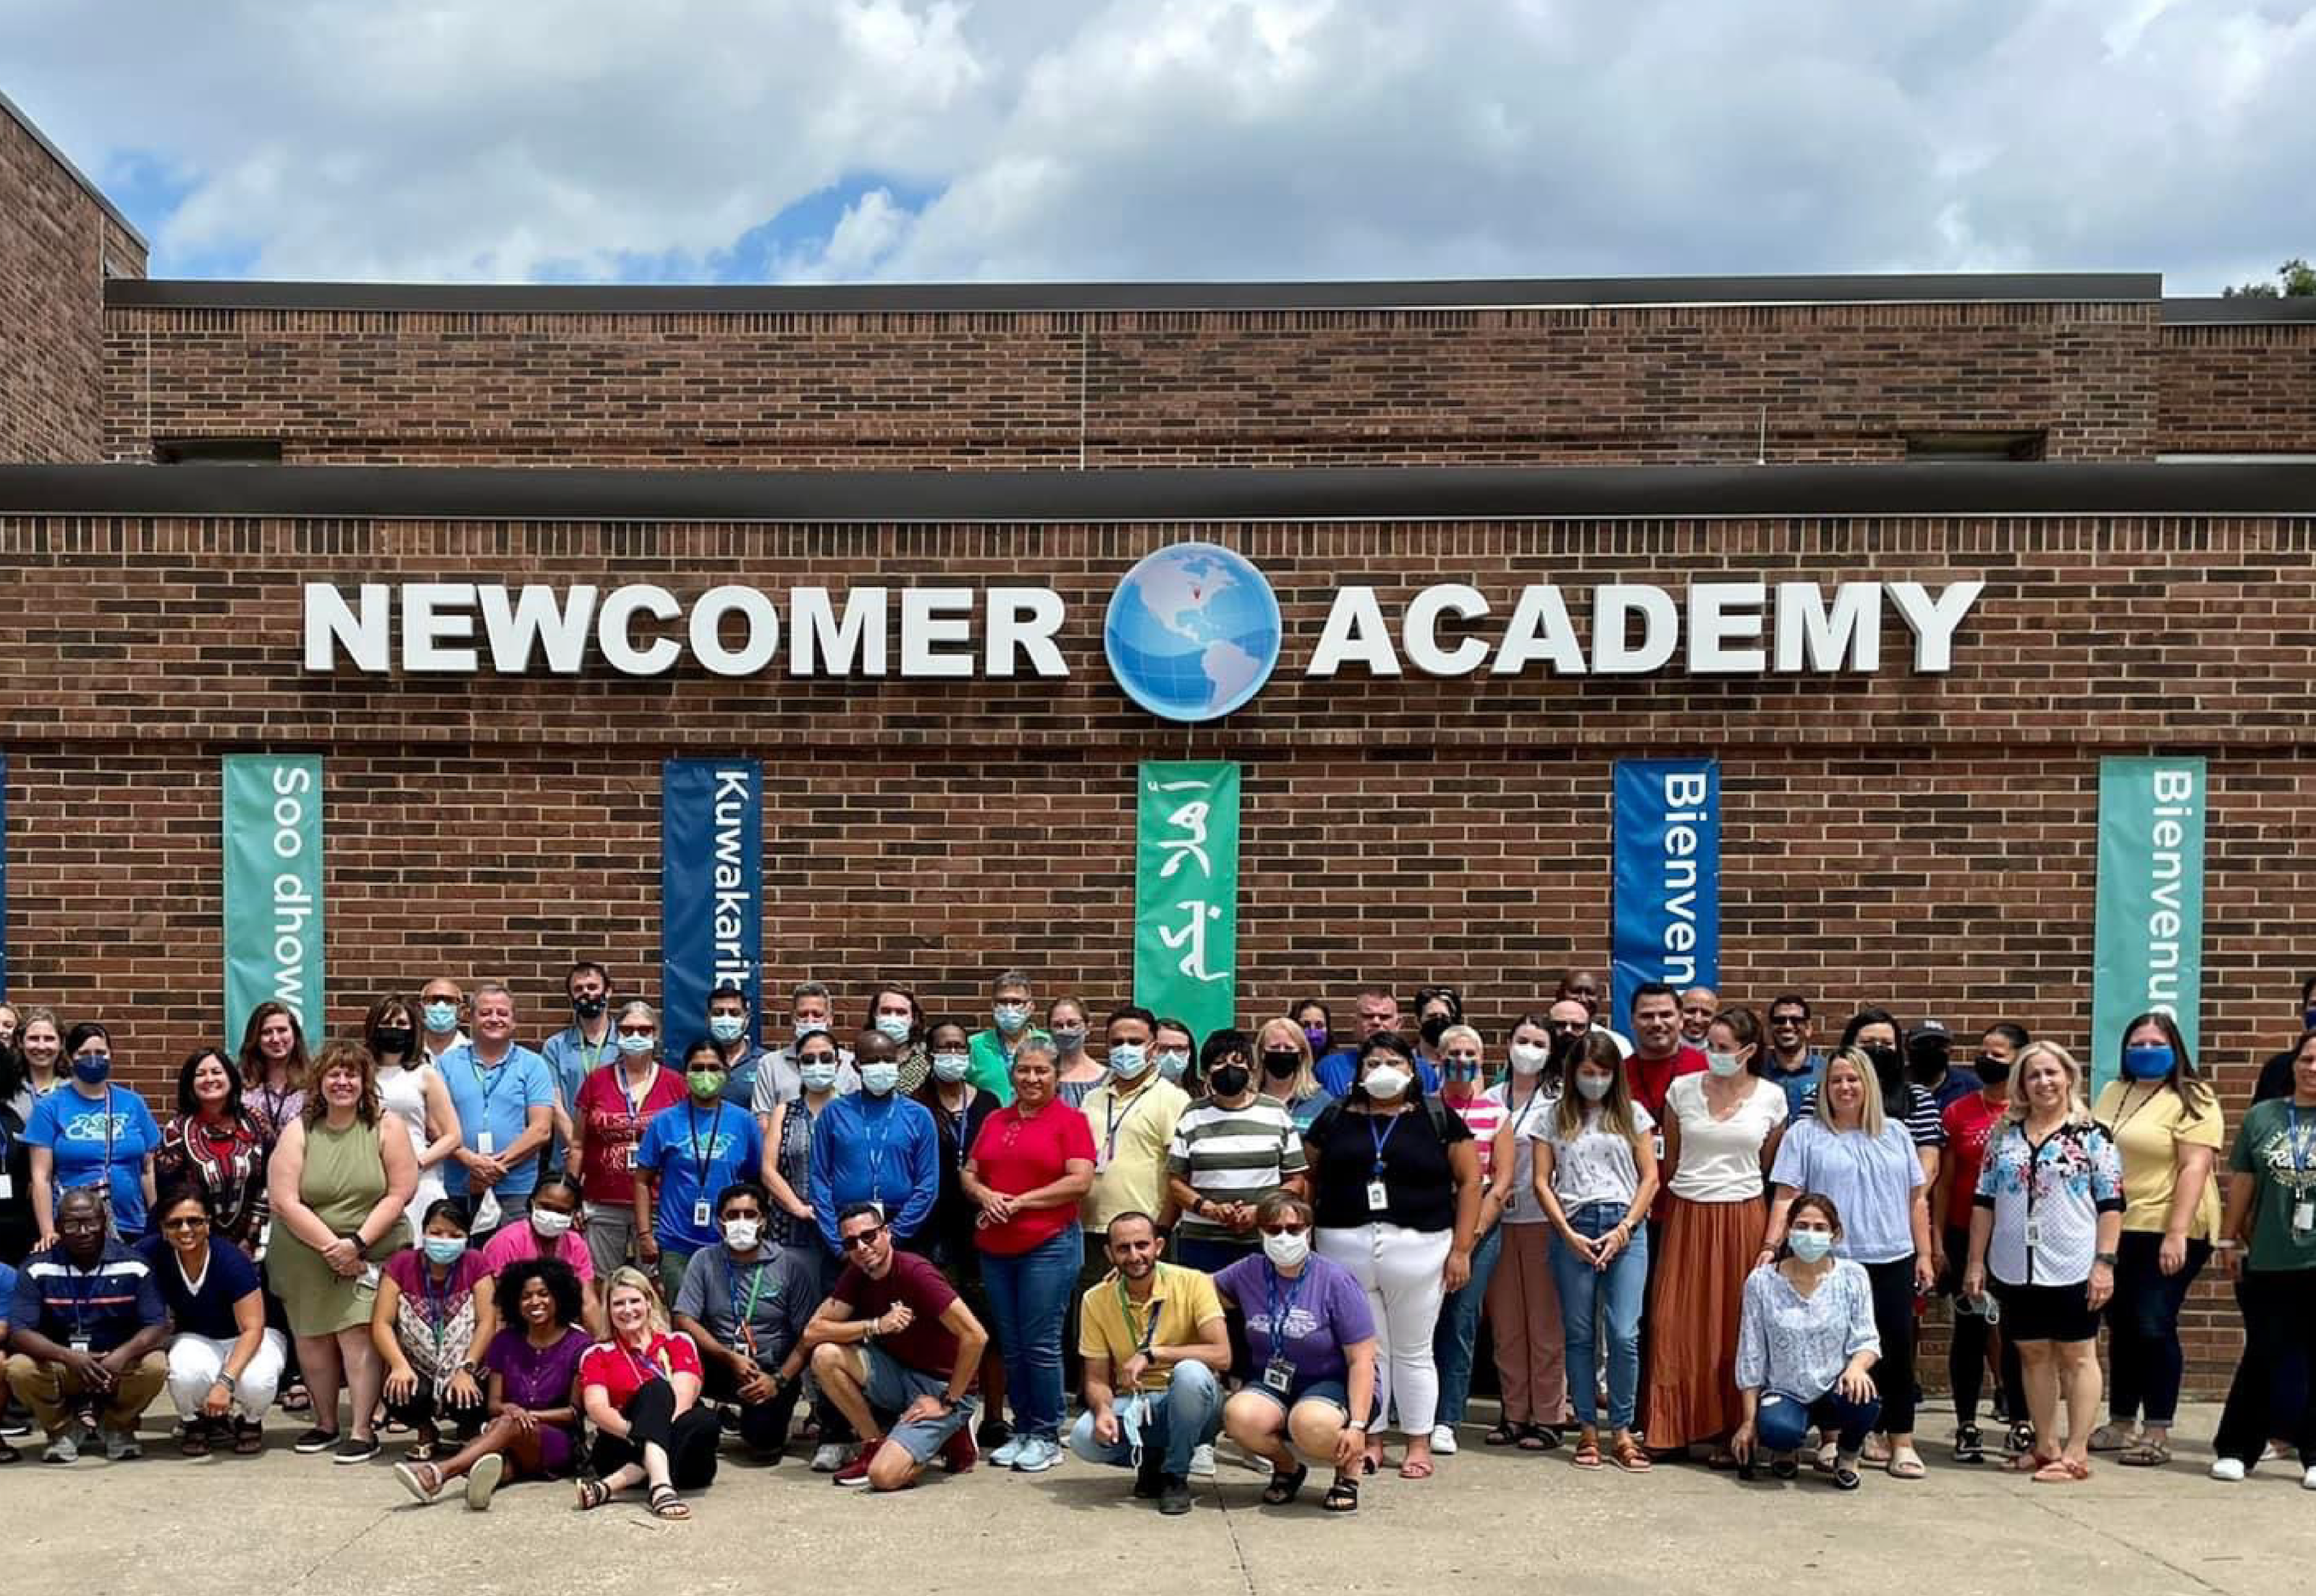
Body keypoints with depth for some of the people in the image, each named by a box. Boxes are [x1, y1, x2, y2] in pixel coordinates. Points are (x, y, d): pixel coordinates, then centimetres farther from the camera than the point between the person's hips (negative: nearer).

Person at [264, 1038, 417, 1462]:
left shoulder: (385, 1129, -3)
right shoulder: (298, 1131, -2)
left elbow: (399, 1194, -6)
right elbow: (284, 1201, -9)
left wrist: (358, 1243, -15)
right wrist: (330, 1246, -16)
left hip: (370, 1253, -2)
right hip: (305, 1255, 2)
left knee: (358, 1331, -13)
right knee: (312, 1337, 7)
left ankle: (363, 1431, -7)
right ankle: (325, 1423, 25)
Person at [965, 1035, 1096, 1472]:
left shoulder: (1070, 1120, -3)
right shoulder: (994, 1121, 14)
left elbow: (1080, 1181, -12)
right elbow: (968, 1174, 15)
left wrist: (1021, 1202, -14)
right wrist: (985, 1195, -7)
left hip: (1049, 1245, -5)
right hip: (995, 1248, 6)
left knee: (1041, 1345, -3)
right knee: (1011, 1346, 11)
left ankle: (1047, 1436, 7)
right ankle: (1022, 1430, 20)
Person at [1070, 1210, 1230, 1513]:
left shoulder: (1193, 1283, -13)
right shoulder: (1096, 1300, -3)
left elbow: (1222, 1356, -22)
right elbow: (1097, 1379, 0)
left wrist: (1152, 1354, -27)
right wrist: (1103, 1411, -23)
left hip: (1190, 1401, -2)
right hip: (1132, 1404, 2)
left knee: (1191, 1372, -36)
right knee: (1084, 1438, -28)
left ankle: (1175, 1476, -12)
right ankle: (1152, 1460, 6)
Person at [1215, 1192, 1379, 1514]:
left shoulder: (1335, 1280, -12)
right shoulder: (1249, 1273, 1)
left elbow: (1361, 1359, -13)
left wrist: (1358, 1425, -21)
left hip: (1332, 1384, -4)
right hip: (1272, 1386, 4)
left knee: (1309, 1423, -39)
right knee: (1238, 1415, -30)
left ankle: (1351, 1467, -1)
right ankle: (1288, 1467, 5)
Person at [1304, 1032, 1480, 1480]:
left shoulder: (1437, 1117, 3)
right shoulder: (1335, 1119, 8)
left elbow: (1469, 1180, 1)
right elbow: (1309, 1178, 11)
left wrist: (1461, 1248, -4)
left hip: (1418, 1248, -1)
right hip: (1347, 1248, 2)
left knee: (1413, 1351, 7)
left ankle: (1419, 1443, 19)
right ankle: (1370, 1439, 20)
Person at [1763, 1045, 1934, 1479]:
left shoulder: (1896, 1135, 14)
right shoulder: (1805, 1135, 3)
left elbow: (1917, 1198, 15)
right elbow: (1787, 1197, -2)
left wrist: (1924, 1254, 9)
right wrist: (1770, 1246, -12)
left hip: (1892, 1263, 3)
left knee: (1898, 1353, 2)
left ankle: (1902, 1444, 11)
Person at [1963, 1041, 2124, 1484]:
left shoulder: (2092, 1135, -3)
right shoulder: (2005, 1135, 7)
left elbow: (2111, 1203, -5)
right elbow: (1985, 1202, 10)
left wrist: (2105, 1261, -12)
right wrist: (1976, 1262, 7)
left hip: (2073, 1267, -4)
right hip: (2017, 1268, 4)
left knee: (2077, 1356, 4)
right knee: (2033, 1354, 11)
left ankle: (2076, 1453, 8)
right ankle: (2045, 1447, 21)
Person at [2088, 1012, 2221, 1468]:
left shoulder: (2192, 1100, -8)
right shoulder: (2113, 1093, 13)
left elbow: (2195, 1167, -16)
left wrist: (2177, 1233, -24)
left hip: (2166, 1232, -7)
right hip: (2113, 1230, 7)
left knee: (2153, 1326, -7)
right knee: (2120, 1326, 12)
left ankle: (2158, 1433, 1)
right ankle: (2120, 1423, 22)